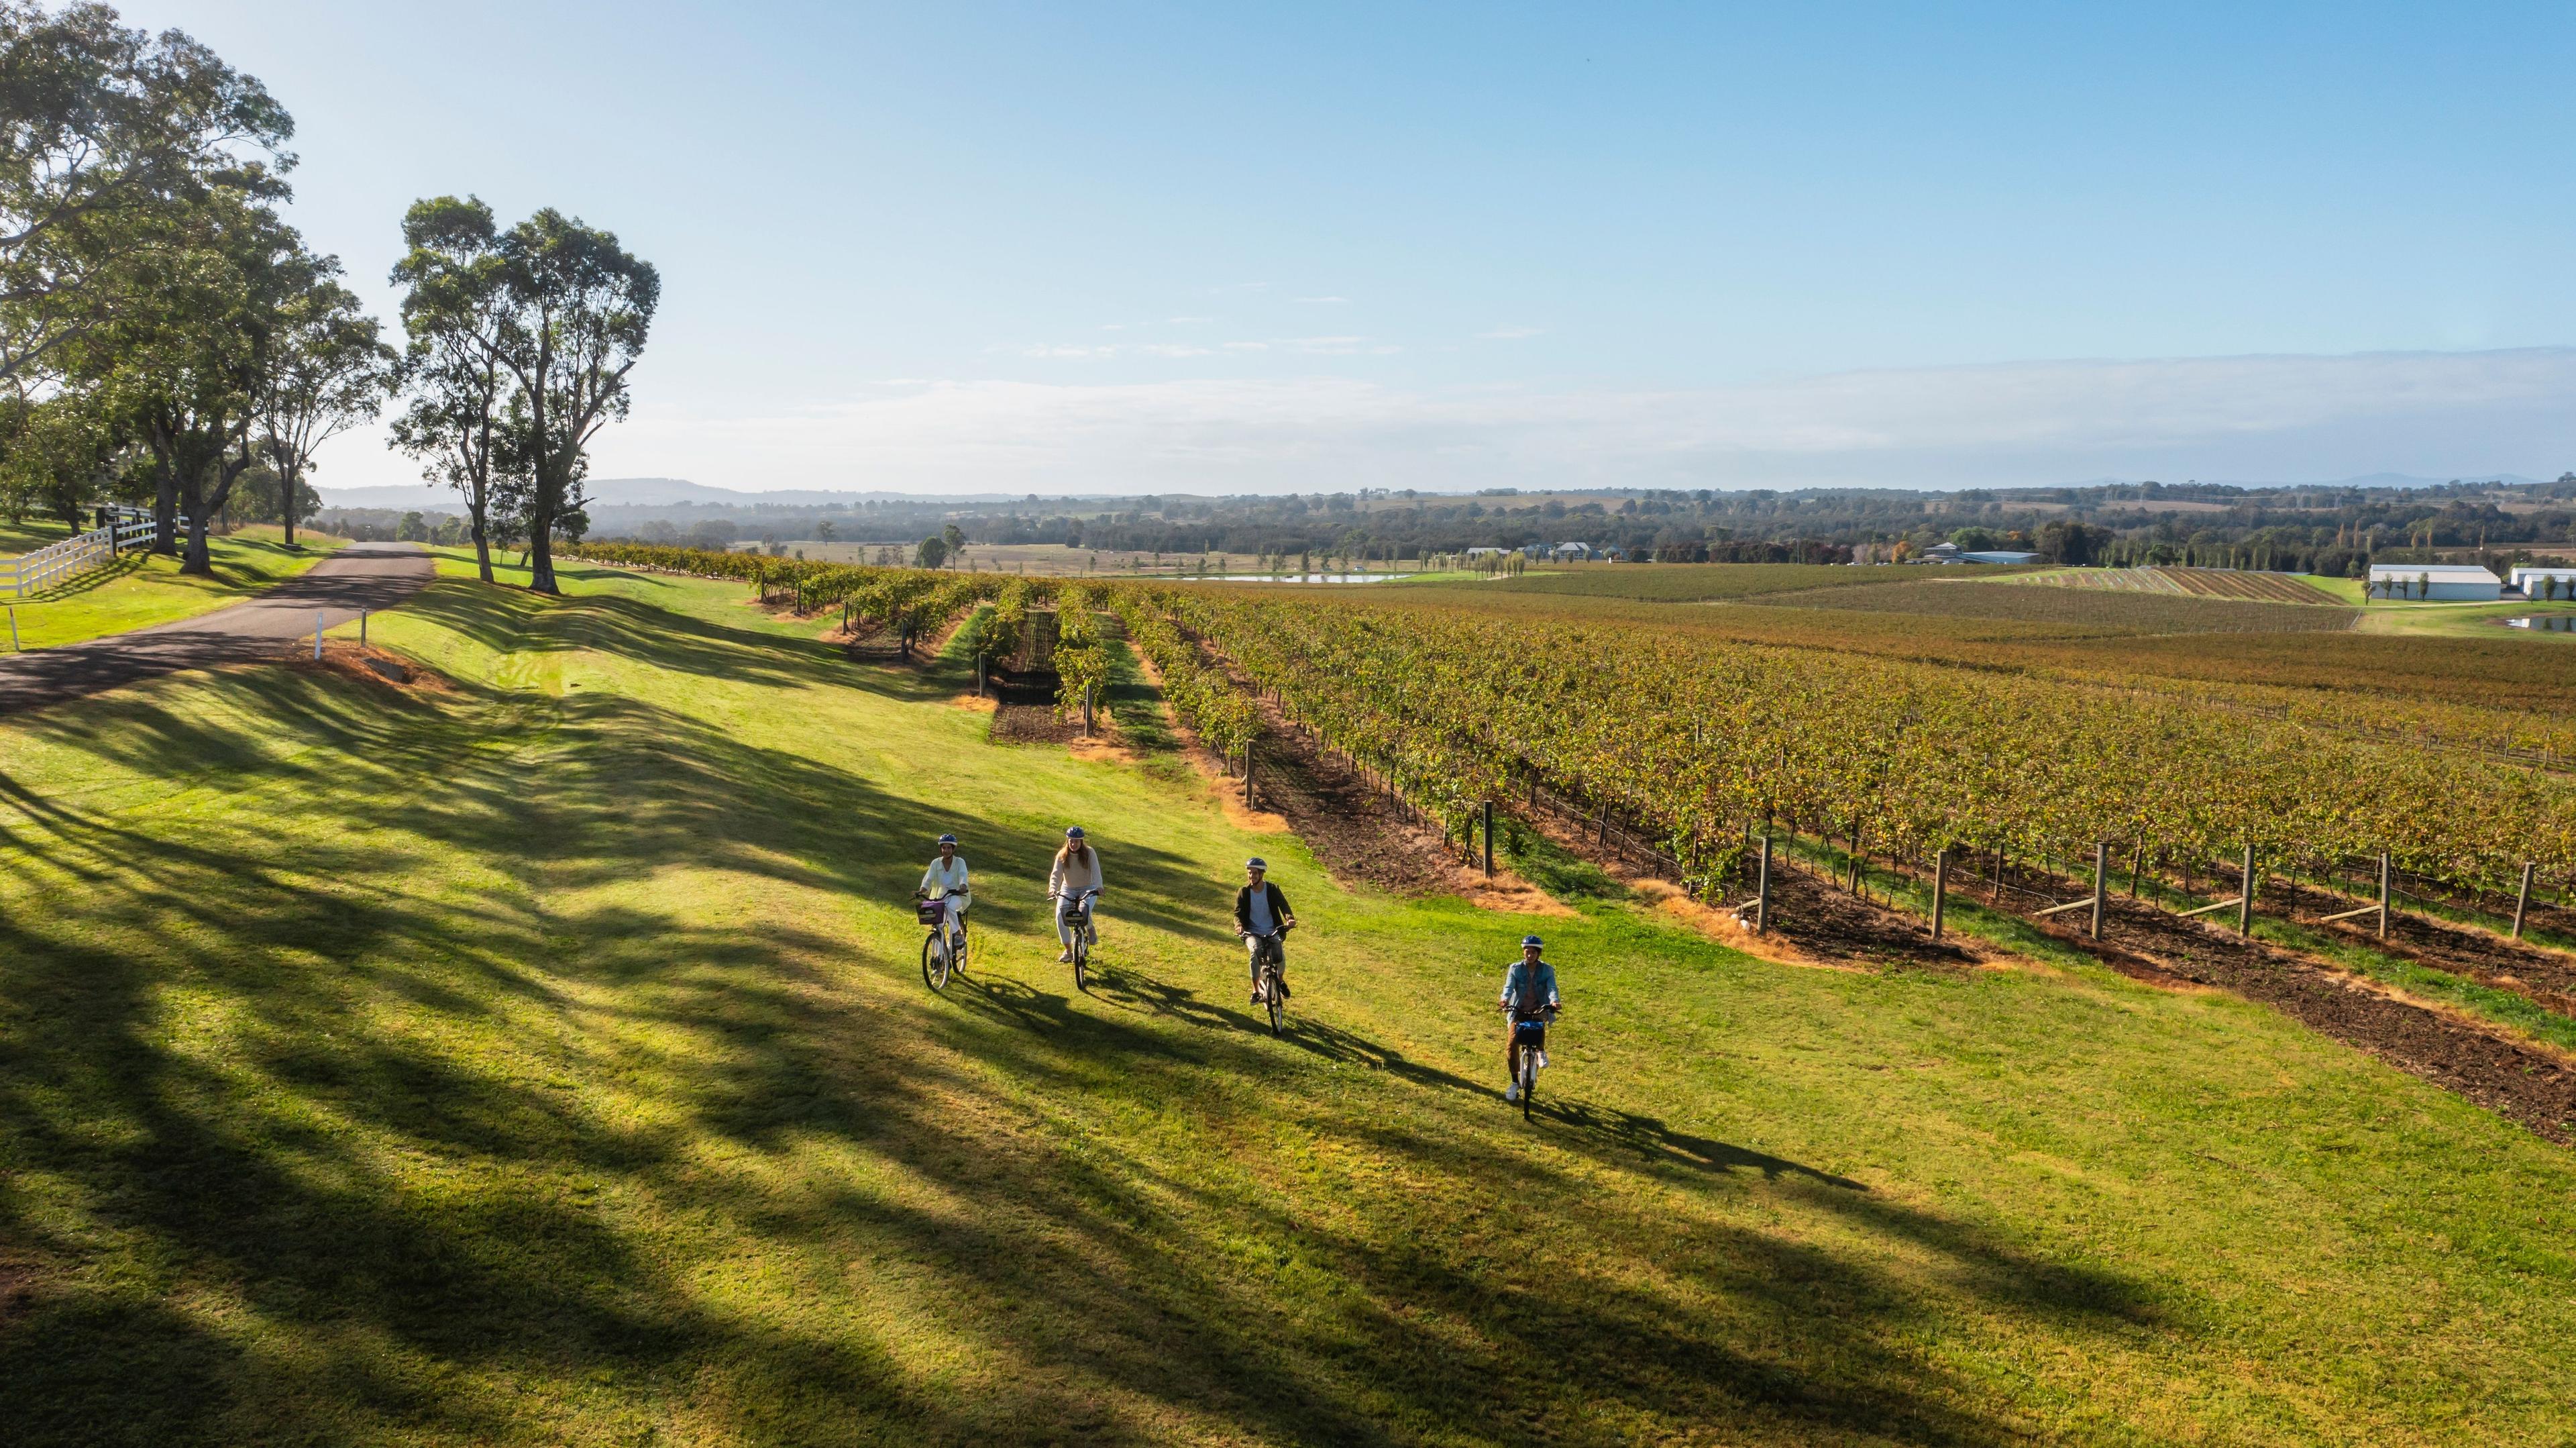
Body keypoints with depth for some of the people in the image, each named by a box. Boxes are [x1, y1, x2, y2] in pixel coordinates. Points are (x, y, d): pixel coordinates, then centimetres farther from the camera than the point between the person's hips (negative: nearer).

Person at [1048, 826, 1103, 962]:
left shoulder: (1089, 853, -13)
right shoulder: (1062, 855, -8)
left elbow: (1095, 871, -23)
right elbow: (1056, 873, -17)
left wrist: (1099, 887, -41)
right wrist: (1053, 888, -37)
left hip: (1087, 889, -3)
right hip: (1068, 890, 3)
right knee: (1060, 915, -20)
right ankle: (1068, 950, -7)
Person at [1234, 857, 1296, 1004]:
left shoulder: (1273, 890, -1)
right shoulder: (1243, 893, -1)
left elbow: (1283, 905, -10)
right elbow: (1237, 913, -6)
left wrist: (1290, 918, -32)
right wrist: (1239, 924, -30)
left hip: (1272, 932, 0)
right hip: (1253, 933, 0)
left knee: (1280, 954, -27)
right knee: (1255, 952, -33)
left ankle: (1281, 980, 9)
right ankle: (1256, 991, -21)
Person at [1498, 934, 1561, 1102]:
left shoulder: (1547, 970, -3)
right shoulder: (1516, 969, -3)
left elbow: (1552, 988, -17)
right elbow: (1509, 986, -17)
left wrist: (1554, 1001, -40)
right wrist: (1505, 999, -39)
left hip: (1539, 1009, -1)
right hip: (1518, 1011, 1)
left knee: (1540, 1024, -37)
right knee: (1512, 1043, -16)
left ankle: (1541, 1051, -5)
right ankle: (1514, 1082, -1)